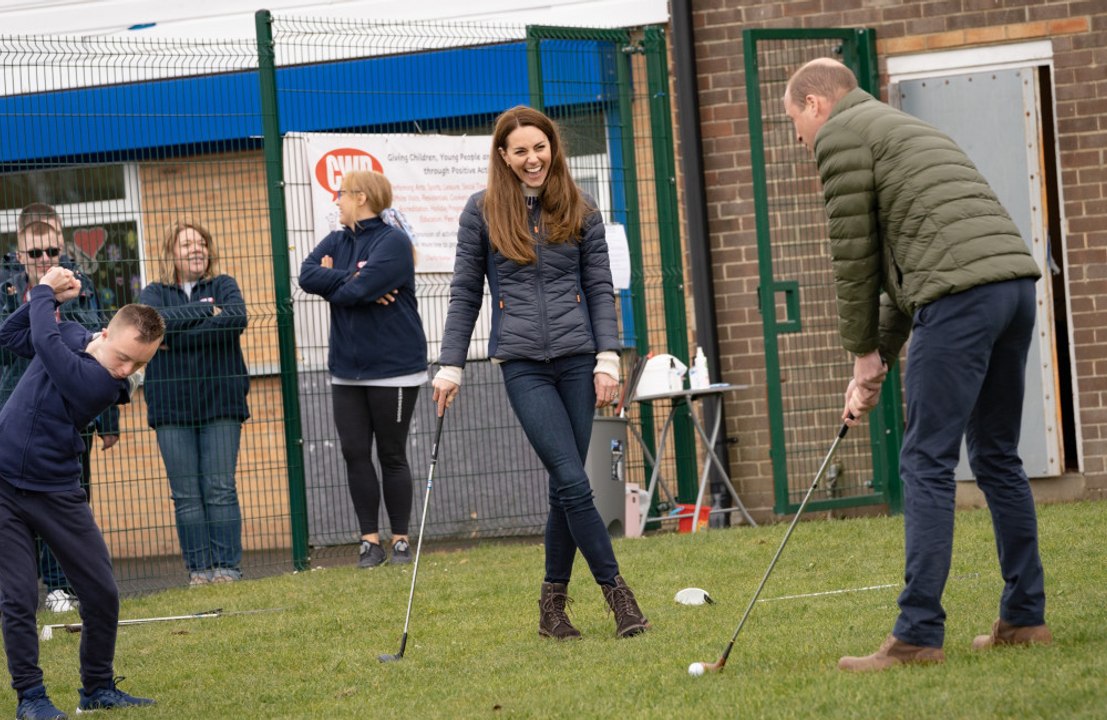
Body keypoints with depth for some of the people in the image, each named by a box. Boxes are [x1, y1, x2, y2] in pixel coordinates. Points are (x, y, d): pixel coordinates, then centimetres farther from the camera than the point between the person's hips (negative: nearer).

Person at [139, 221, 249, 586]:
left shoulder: (224, 286, 10)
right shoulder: (155, 293, 11)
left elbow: (236, 319, -12)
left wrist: (175, 335, -12)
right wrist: (206, 312, -14)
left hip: (220, 403, -1)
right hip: (172, 405, 1)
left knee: (220, 489, -4)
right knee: (186, 494, -1)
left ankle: (227, 565, -1)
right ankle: (199, 567, 3)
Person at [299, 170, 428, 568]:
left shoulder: (392, 242, -11)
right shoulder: (337, 242, 11)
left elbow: (358, 291, -22)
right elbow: (306, 274, -6)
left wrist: (331, 280, -4)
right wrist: (352, 279, -17)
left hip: (393, 369, -6)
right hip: (347, 371, 6)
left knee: (392, 456, 2)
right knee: (355, 455, 3)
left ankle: (400, 540, 11)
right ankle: (370, 540, 9)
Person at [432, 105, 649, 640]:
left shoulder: (579, 211, 8)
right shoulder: (482, 213, 4)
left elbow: (600, 288, 8)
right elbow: (464, 294, 7)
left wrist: (608, 359, -1)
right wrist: (450, 366, 2)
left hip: (577, 359, 2)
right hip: (523, 364, -2)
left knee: (565, 488, 2)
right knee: (572, 481, -12)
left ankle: (553, 604, 13)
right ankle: (616, 591, -7)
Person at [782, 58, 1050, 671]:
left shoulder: (839, 135, 4)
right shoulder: (905, 131, 32)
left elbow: (854, 254, 1)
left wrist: (863, 353, 12)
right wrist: (880, 358, 26)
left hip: (960, 293, -9)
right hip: (1015, 275, 9)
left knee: (927, 465, -7)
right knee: (997, 458, 17)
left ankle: (918, 635, -9)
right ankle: (1024, 618, 20)